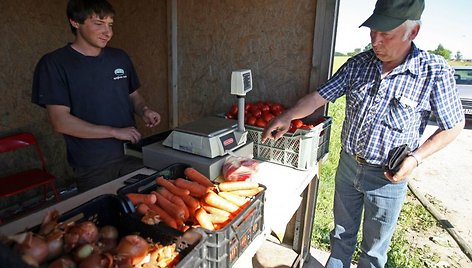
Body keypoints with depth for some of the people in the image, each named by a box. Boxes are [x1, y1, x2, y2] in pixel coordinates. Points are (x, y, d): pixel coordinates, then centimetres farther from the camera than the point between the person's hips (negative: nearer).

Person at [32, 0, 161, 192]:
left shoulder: (120, 57, 6)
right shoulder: (53, 63, -8)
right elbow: (60, 122, -14)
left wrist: (144, 111, -6)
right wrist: (115, 132, -18)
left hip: (133, 154, 4)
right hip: (92, 166, -4)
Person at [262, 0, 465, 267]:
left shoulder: (436, 72, -16)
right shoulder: (359, 64, -6)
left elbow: (454, 125, -5)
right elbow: (320, 96, -5)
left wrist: (416, 157, -16)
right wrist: (287, 117, -19)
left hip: (387, 176, -3)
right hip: (348, 165, 3)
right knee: (342, 233, 24)